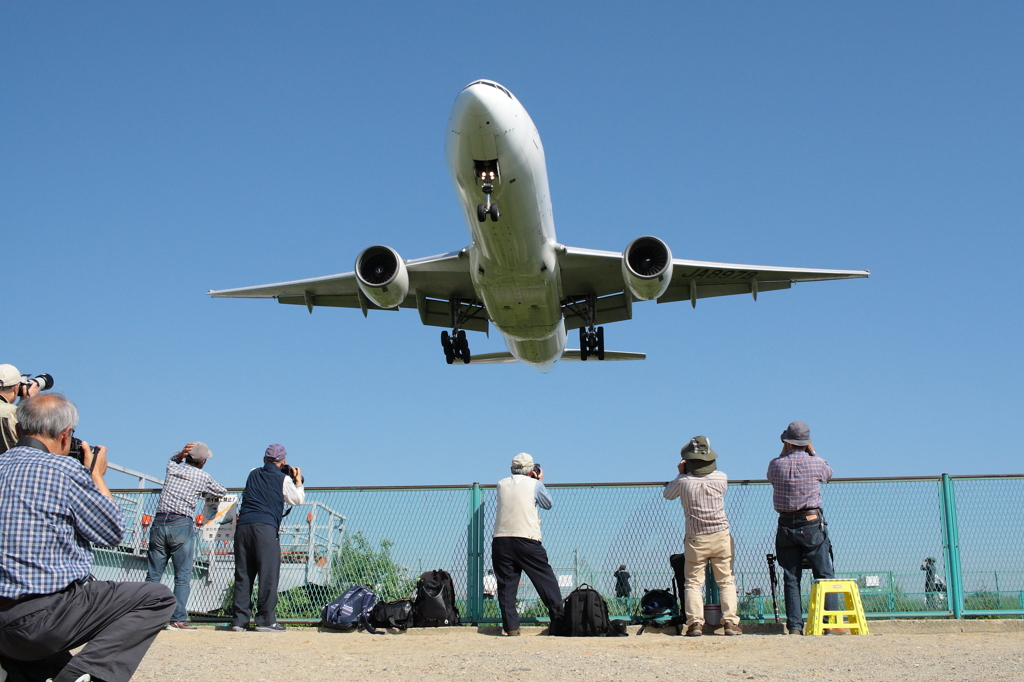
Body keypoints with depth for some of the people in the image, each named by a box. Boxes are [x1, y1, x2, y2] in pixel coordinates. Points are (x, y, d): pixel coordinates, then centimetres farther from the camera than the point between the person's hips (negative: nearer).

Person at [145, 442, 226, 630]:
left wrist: (180, 454, 16)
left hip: (159, 523, 4)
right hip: (181, 525, -4)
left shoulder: (172, 468, 12)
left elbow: (173, 460, 37)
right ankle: (178, 619, -5)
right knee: (183, 577, -1)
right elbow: (221, 492, 16)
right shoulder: (202, 477, 2)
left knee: (152, 576, 8)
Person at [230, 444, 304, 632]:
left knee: (242, 574, 7)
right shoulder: (283, 479, 5)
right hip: (265, 527, -5)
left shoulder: (253, 475, 19)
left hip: (243, 525, 5)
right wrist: (298, 481, 30)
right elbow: (298, 499, 16)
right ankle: (265, 620, -4)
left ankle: (240, 620, 7)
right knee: (269, 574, -2)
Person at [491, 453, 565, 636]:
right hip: (527, 540, -3)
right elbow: (548, 504, 17)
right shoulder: (534, 484, 3)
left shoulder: (501, 484, 12)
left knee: (506, 584, 6)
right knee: (546, 580, 5)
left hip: (500, 540, 3)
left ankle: (511, 627, 0)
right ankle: (559, 623, 5)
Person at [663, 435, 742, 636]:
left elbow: (667, 494, 8)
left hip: (695, 539, -1)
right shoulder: (721, 478, -7)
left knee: (693, 582, 8)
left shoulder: (683, 481, -12)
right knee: (726, 581, 10)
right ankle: (730, 621, 4)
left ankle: (695, 622, -1)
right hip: (721, 536, 1)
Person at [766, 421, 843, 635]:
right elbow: (828, 473, 17)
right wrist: (812, 452, 17)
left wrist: (784, 453, 15)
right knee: (825, 576, 5)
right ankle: (832, 623, 3)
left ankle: (795, 626, 4)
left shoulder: (776, 465, -3)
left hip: (786, 527, 2)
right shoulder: (815, 463, -5)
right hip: (812, 525, -2)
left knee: (791, 579, 6)